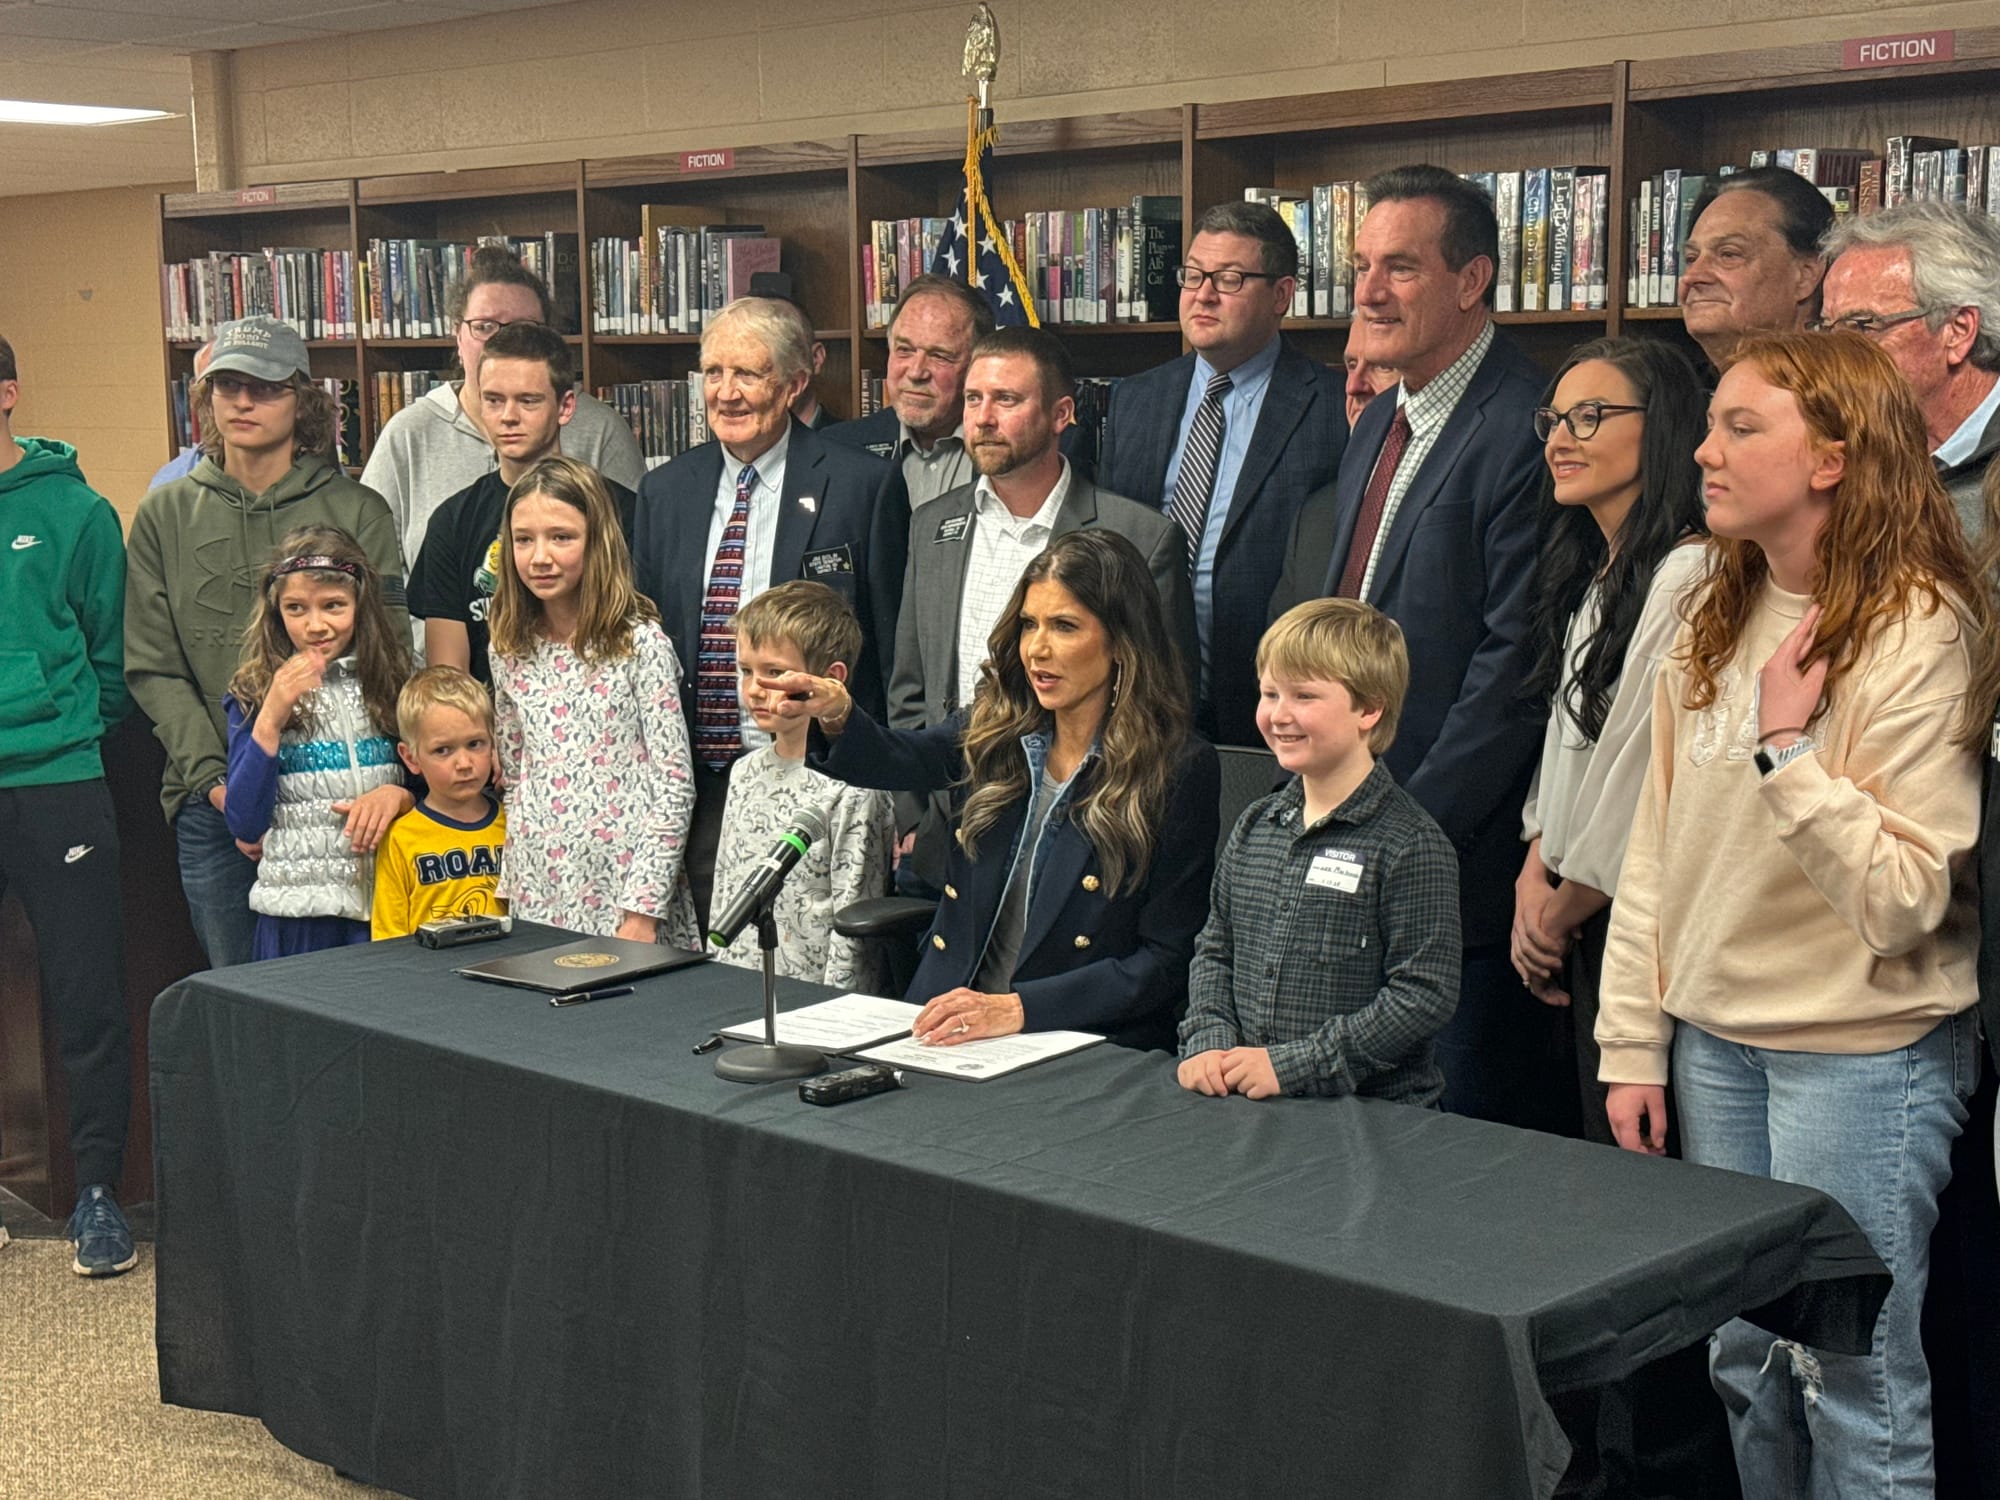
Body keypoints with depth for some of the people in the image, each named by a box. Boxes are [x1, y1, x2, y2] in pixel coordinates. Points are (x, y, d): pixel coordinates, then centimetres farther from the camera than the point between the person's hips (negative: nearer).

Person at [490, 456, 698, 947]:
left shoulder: (640, 643, -8)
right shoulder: (510, 651, 7)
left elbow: (673, 786, -10)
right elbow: (510, 778, 15)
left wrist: (643, 912, -14)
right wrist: (510, 889, 9)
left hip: (621, 893, -4)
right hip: (537, 900, 4)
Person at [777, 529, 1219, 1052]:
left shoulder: (1181, 771, -5)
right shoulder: (995, 729, 9)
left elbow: (1167, 959, -6)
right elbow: (895, 760, -10)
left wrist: (1017, 1008, -14)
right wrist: (837, 715, -32)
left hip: (1085, 1054, -5)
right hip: (947, 1026, 5)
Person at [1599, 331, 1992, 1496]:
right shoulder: (1717, 621, 7)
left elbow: (1903, 899, -20)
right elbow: (1657, 845, 9)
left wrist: (1788, 748, -24)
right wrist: (1633, 1046, 7)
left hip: (1863, 1055, -6)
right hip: (1715, 1039, 6)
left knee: (1851, 1379, 4)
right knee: (1744, 1362, 15)